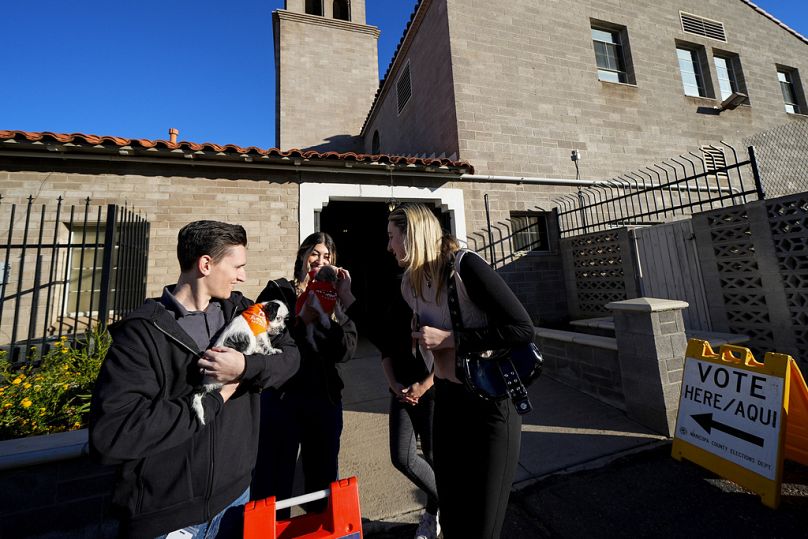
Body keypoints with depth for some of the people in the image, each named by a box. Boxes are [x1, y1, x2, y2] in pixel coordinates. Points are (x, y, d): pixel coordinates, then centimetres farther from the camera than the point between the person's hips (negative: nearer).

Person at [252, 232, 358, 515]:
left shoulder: (334, 300, 7)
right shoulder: (277, 291, -1)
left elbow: (346, 351, -5)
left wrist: (330, 316, -18)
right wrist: (300, 320, -22)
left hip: (325, 398, 3)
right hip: (281, 396, -3)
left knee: (323, 476, 18)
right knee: (274, 479, 6)